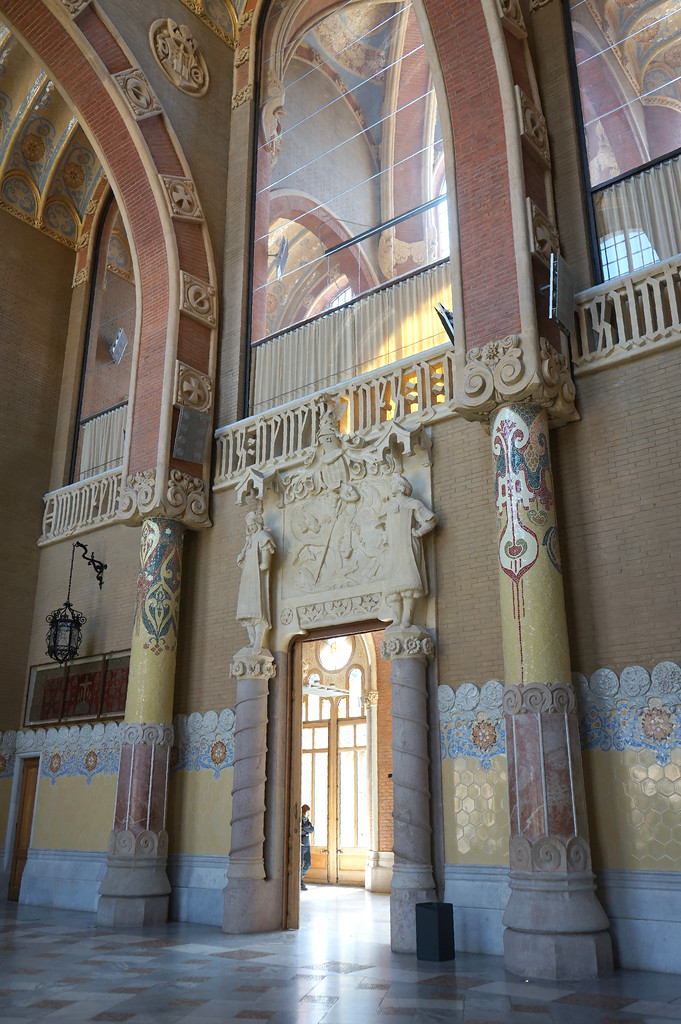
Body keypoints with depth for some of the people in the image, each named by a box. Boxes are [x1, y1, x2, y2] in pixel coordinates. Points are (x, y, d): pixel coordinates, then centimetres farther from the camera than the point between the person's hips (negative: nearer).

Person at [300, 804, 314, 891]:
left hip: (307, 845, 7)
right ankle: (301, 883, 2)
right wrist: (307, 830, -14)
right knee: (300, 865, -5)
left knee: (308, 864, 6)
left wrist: (304, 828, -18)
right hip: (300, 845, -7)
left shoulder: (308, 821, 12)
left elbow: (312, 830, -5)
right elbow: (299, 832, -22)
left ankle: (299, 877, 25)